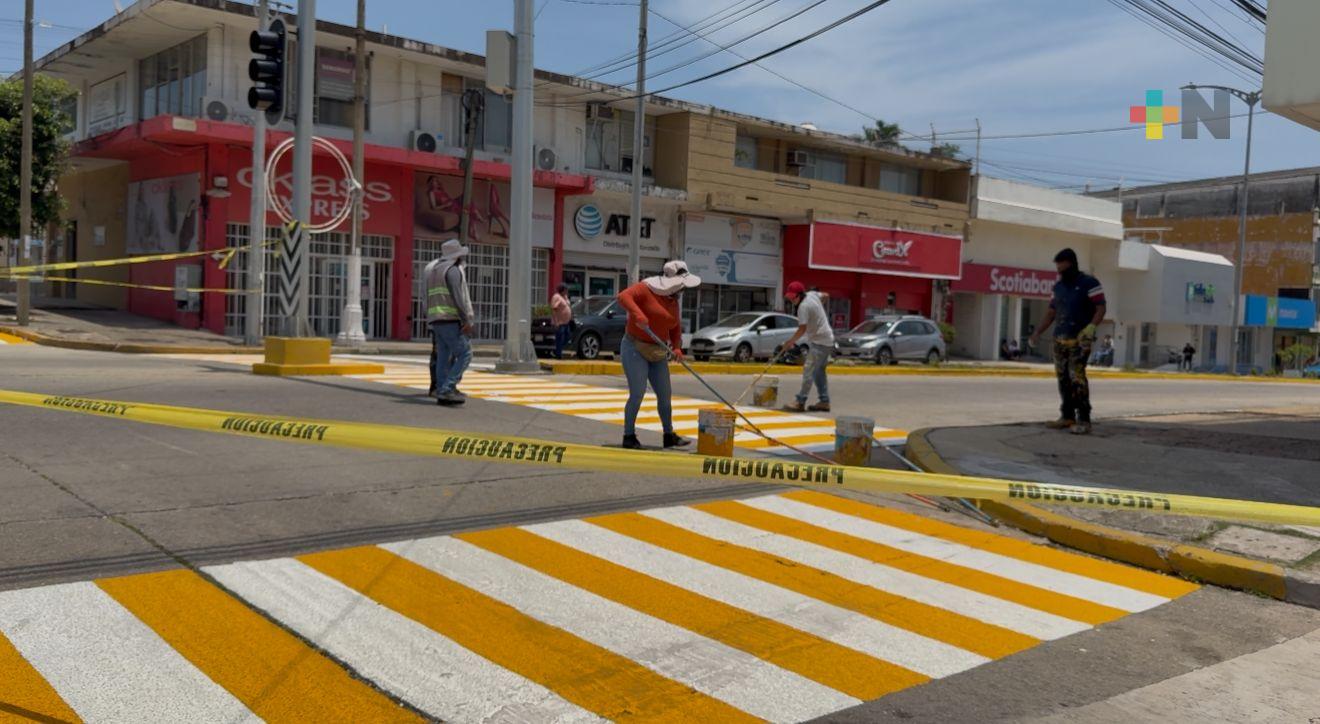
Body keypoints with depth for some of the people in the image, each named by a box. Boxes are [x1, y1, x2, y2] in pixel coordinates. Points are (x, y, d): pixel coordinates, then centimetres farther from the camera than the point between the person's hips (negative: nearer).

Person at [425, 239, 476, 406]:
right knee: (465, 354, -8)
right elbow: (459, 297, -17)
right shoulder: (453, 270, -7)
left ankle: (442, 394, 3)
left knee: (443, 357, 7)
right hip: (451, 319, -9)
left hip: (436, 320, 9)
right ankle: (447, 389, -16)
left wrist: (431, 324, 20)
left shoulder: (433, 270, 20)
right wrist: (467, 321, -19)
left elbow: (429, 299, 19)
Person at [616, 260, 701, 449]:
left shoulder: (673, 301, 11)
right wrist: (637, 313, -41)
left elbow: (676, 328, 18)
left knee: (665, 395, 9)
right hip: (635, 348, -7)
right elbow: (624, 296, -27)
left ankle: (669, 435, 22)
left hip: (658, 353, 7)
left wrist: (677, 347, 0)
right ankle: (629, 436, 2)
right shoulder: (647, 288, -12)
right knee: (638, 393, -11)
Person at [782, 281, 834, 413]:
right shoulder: (812, 294, 4)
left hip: (820, 342, -11)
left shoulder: (803, 307, -22)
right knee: (819, 371, 15)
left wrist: (790, 342, -14)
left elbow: (802, 329, -24)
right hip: (826, 339, 11)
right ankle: (824, 401, 18)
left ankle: (800, 402, -16)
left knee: (808, 371, -13)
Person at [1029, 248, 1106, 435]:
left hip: (1080, 340, -6)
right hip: (1060, 339, 6)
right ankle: (1067, 416, 13)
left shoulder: (1089, 283, -3)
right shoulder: (1058, 286, 16)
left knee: (1077, 377, -14)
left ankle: (1084, 420, -11)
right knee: (1063, 377, 5)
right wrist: (1038, 332, 15)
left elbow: (1100, 308, -7)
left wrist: (1091, 326, -23)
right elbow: (1052, 311, 23)